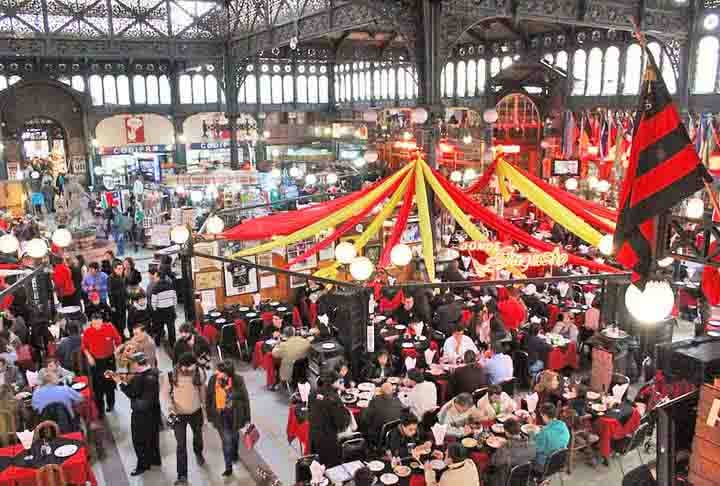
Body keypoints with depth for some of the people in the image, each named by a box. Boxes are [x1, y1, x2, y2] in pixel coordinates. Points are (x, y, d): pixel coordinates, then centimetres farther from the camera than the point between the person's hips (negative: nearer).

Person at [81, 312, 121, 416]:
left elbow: (118, 340, -1)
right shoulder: (87, 331, -15)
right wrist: (88, 356, -8)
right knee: (97, 385, 4)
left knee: (109, 382, 13)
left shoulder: (110, 327, -17)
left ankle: (110, 403, 36)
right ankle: (100, 409, 17)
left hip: (109, 359, 0)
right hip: (95, 361, 0)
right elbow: (84, 346, 2)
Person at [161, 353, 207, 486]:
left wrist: (204, 402, 7)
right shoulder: (171, 376, -24)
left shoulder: (199, 372, -21)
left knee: (198, 435, 28)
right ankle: (182, 475, 14)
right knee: (181, 445, 0)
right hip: (179, 414, -2)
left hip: (196, 412, 2)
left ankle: (198, 453, 61)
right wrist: (169, 405, -25)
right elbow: (164, 391, -9)